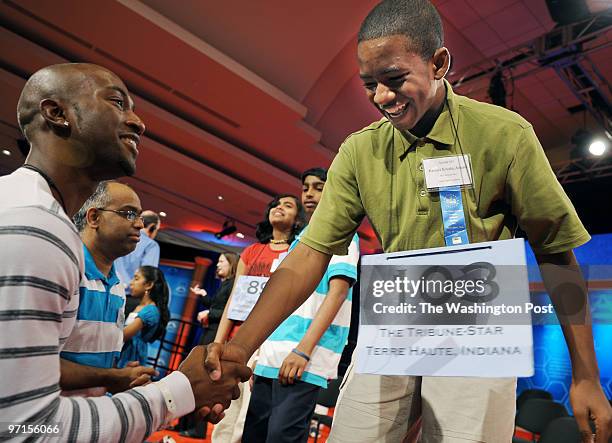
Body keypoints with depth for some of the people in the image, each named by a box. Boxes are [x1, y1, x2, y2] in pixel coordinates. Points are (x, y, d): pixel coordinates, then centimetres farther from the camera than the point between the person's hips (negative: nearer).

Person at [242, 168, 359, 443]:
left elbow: (338, 291, -13)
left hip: (304, 359, -7)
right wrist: (261, 354, 18)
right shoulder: (299, 240, 22)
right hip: (272, 357, 7)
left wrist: (303, 349, -21)